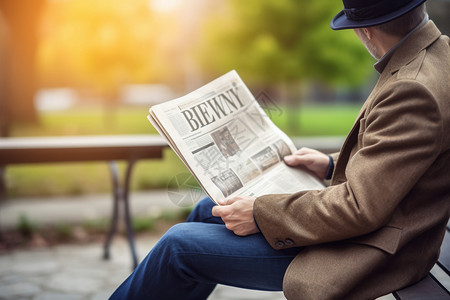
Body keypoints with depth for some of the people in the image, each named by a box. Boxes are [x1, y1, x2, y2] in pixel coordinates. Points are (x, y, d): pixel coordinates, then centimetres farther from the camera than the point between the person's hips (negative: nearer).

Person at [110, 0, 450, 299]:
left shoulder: (413, 89, -30)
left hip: (362, 251, -10)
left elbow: (360, 208, -29)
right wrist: (333, 165, 10)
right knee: (208, 211, 17)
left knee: (181, 244, -6)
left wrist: (260, 215, -21)